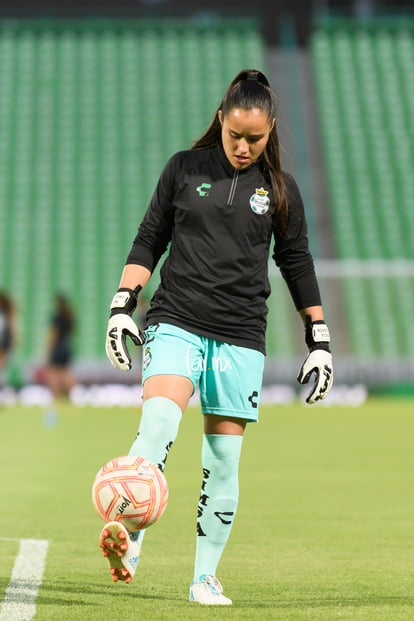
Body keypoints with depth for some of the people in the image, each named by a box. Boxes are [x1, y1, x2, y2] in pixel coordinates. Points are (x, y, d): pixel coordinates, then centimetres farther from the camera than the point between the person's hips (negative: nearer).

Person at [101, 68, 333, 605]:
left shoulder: (280, 189, 8)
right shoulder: (184, 168, 6)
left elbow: (297, 264, 14)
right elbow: (149, 240, 10)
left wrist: (319, 341, 11)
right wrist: (122, 305, 0)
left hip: (240, 337, 1)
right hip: (176, 321, -1)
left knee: (223, 460, 1)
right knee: (158, 420, -26)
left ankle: (205, 578, 10)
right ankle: (127, 540, -35)